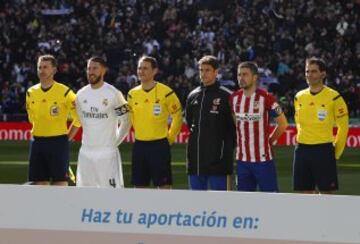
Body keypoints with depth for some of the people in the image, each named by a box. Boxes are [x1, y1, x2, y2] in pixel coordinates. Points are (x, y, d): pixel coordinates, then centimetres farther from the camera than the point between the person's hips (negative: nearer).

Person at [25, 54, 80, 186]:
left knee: (60, 181, -4)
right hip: (37, 143, 4)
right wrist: (40, 134, 14)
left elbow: (78, 119, -1)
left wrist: (66, 138, -2)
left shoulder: (65, 92, -7)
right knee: (40, 182, 5)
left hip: (58, 143, -4)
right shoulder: (31, 92, 7)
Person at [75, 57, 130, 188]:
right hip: (86, 152, 5)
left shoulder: (113, 94, -9)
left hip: (107, 152, -5)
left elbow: (125, 122, -1)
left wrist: (114, 142, 2)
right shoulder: (80, 95, 6)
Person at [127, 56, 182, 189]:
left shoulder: (165, 92, -8)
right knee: (139, 186, 7)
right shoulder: (132, 94, 5)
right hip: (139, 145, 5)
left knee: (164, 186, -4)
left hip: (159, 145, -5)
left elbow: (177, 117, 2)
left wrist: (170, 138, 3)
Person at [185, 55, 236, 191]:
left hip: (218, 159, -6)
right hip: (196, 159, 6)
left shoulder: (226, 97, -5)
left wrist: (228, 148, -6)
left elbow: (233, 128, -5)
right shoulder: (193, 96, 11)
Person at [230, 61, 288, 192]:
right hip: (242, 159, 5)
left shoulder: (266, 98, -9)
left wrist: (269, 141, 2)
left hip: (263, 158, -5)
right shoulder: (234, 98, 5)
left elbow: (282, 123, -1)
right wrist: (238, 141, 13)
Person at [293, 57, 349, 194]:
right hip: (302, 150, 4)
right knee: (306, 192, 5)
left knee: (326, 192, -4)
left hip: (324, 150, -4)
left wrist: (337, 152, 1)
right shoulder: (299, 97, 9)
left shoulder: (333, 97, -5)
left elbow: (343, 126, 0)